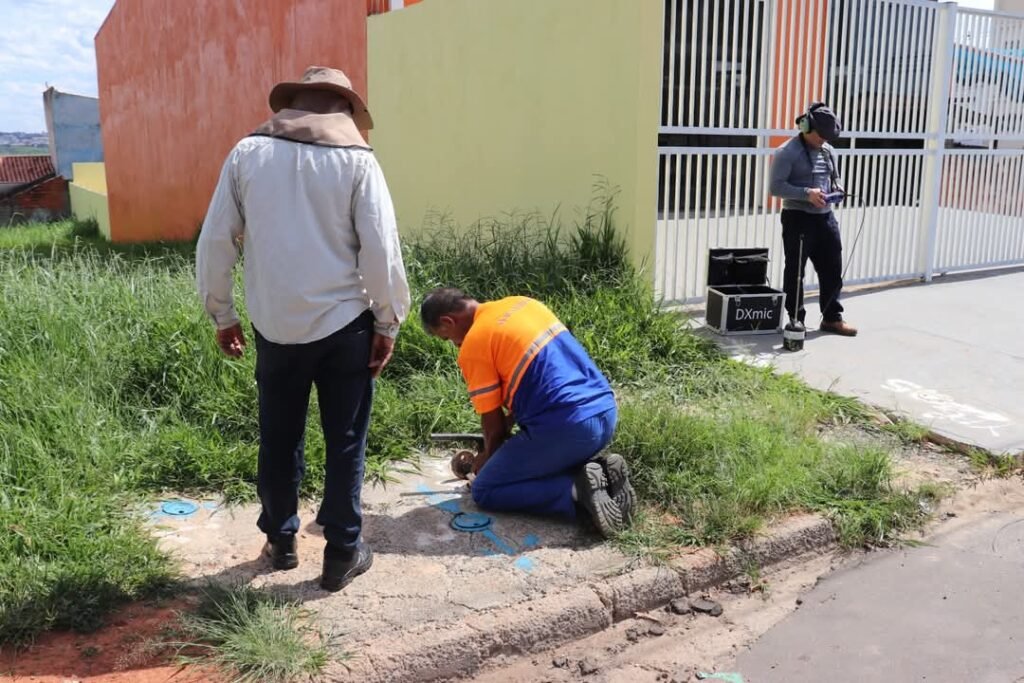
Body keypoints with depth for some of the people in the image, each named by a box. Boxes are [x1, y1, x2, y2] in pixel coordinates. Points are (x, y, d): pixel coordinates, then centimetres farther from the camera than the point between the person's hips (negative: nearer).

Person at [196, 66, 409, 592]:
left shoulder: (247, 153, 1)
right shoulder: (356, 158, -6)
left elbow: (215, 242, 1)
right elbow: (380, 250, -11)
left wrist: (221, 314, 11)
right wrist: (388, 321, -1)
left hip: (276, 326, 2)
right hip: (344, 323, -2)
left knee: (279, 441, 17)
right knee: (345, 442, 10)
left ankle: (280, 541, 32)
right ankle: (342, 553, 19)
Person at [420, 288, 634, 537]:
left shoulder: (473, 345, -6)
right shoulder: (522, 303, 16)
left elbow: (493, 422, 0)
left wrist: (488, 459, 21)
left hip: (566, 427, -8)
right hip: (606, 412, 8)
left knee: (484, 491, 6)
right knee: (534, 462, 31)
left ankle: (578, 489, -10)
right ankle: (601, 469, 6)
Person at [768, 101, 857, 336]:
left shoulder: (829, 151, 13)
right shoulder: (787, 152, -9)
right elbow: (776, 186, -15)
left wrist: (838, 190, 2)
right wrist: (807, 193, -23)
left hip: (825, 217, 7)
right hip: (798, 218, -7)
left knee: (832, 269, 10)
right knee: (795, 272, 2)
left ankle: (832, 317, 22)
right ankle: (795, 320, 12)